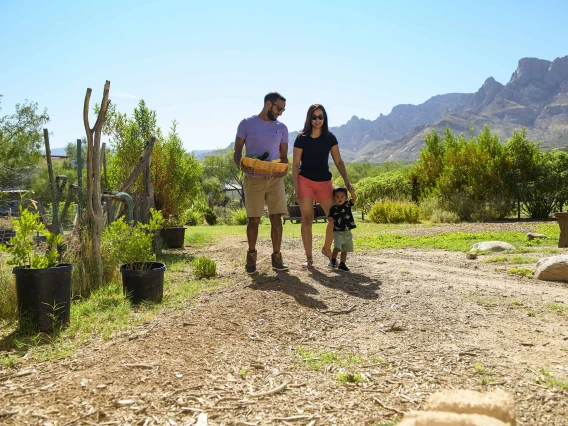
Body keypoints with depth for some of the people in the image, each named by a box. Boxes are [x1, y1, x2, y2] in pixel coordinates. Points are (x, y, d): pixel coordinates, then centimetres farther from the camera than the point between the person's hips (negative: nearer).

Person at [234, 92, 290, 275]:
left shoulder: (281, 128, 11)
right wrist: (241, 165, -18)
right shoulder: (247, 124, 2)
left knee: (277, 218, -1)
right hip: (253, 179, -2)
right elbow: (237, 151, 3)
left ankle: (276, 257, 8)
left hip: (275, 179, 3)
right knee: (254, 219, 2)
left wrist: (283, 169, -11)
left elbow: (284, 155, 11)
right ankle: (251, 256, 18)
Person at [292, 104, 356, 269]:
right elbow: (295, 164, -4)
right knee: (307, 219, -5)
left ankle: (327, 248, 23)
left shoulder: (330, 138, 3)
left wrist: (347, 182, -6)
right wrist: (296, 188, -12)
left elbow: (338, 162, 5)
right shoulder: (301, 138, -5)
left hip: (324, 182, 3)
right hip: (305, 181, -3)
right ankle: (308, 257, 4)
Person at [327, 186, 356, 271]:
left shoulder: (347, 204, 3)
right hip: (338, 232, -3)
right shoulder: (333, 209, -3)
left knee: (345, 249, 11)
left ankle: (342, 264, 22)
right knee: (337, 247, -21)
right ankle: (333, 261, -6)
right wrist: (331, 221, -24)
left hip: (347, 232, 4)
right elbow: (331, 218, -1)